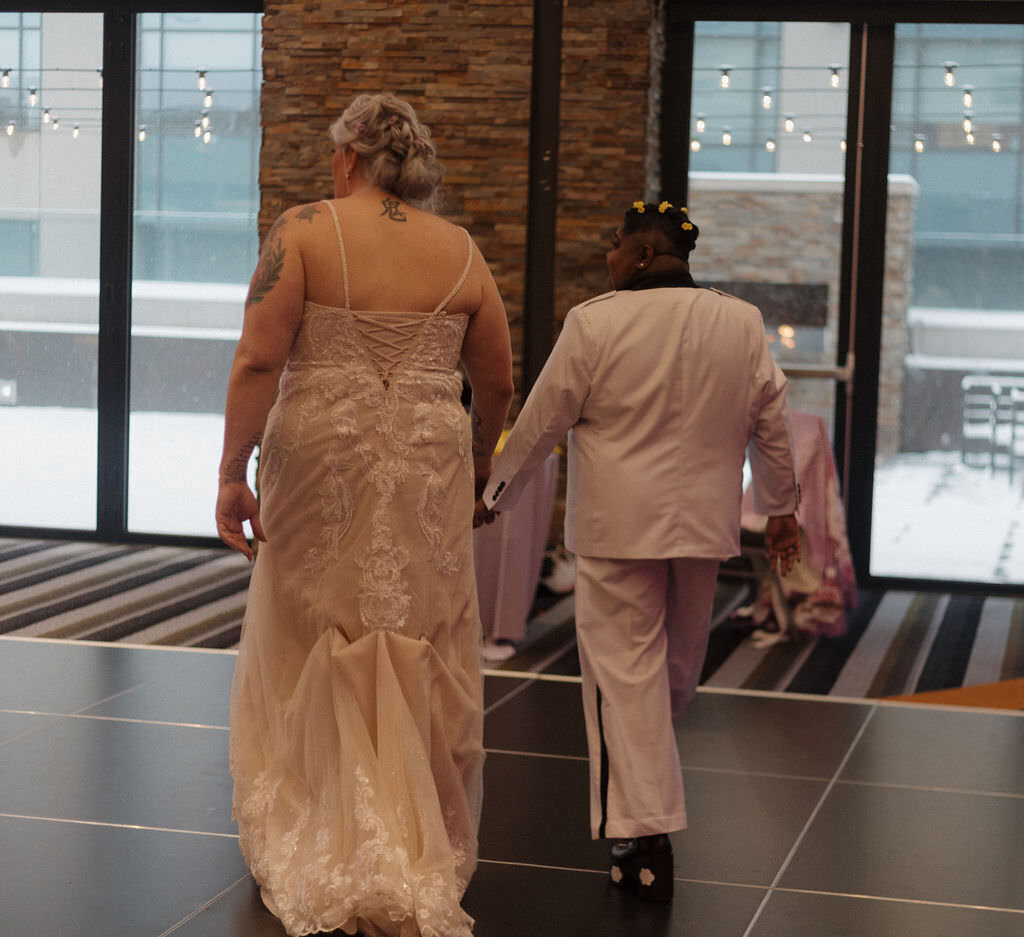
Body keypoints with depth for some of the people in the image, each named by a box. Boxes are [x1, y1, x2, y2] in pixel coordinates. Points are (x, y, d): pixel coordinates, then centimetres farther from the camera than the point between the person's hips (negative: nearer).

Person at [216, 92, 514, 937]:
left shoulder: (306, 231, -5)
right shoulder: (461, 251, 4)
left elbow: (258, 362, -13)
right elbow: (497, 386, 9)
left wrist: (234, 472, -8)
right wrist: (477, 463, 25)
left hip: (319, 460, -2)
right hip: (428, 471, 2)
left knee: (306, 654, 11)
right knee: (420, 664, 10)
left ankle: (312, 857, 16)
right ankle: (422, 866, 16)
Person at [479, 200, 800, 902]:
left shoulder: (593, 324, -10)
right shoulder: (743, 324, 3)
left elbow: (541, 423, -5)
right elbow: (772, 424, 8)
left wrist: (495, 499, 8)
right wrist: (782, 509, 19)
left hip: (619, 527, -4)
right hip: (704, 524, 5)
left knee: (626, 668, -1)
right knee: (679, 665, 20)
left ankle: (647, 838, -3)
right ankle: (648, 781, 38)